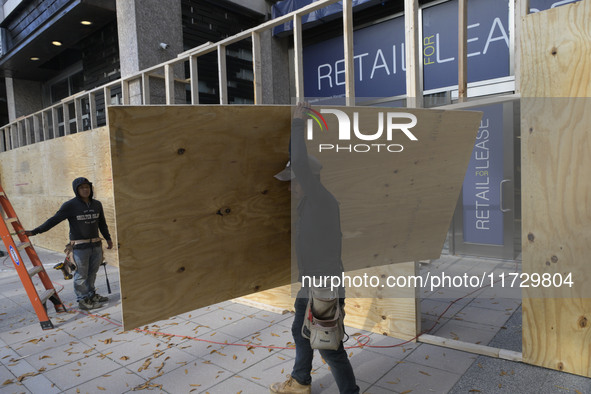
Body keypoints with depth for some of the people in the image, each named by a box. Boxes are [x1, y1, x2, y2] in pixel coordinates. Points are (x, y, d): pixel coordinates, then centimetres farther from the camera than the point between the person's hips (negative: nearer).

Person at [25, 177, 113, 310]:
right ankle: (83, 300, 13)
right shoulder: (70, 205, -9)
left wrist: (108, 239, 23)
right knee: (81, 274, 1)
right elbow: (54, 220, -9)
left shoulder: (97, 204, 7)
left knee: (92, 272, 14)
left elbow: (102, 223, 18)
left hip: (96, 245, 5)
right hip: (80, 247, -5)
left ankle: (91, 294, 30)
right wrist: (34, 232, -15)